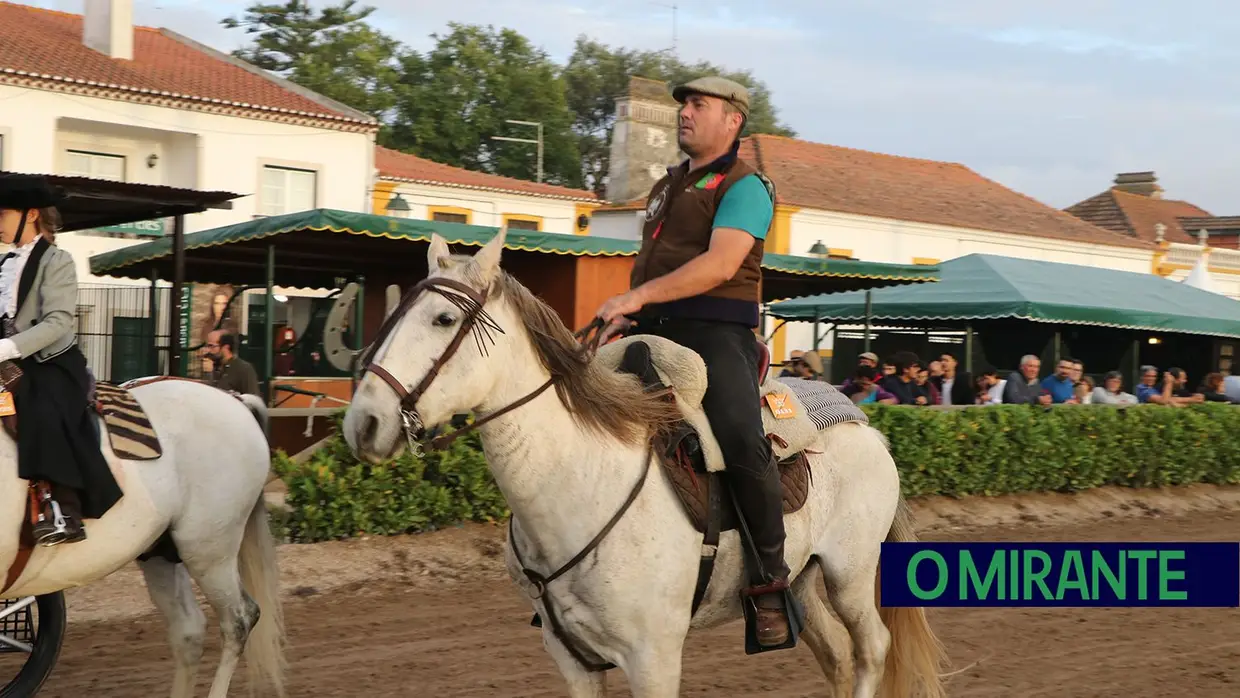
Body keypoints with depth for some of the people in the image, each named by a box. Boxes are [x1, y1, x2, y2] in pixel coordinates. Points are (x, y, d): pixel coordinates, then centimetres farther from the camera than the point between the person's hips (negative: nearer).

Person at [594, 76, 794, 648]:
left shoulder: (744, 186, -3)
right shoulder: (667, 186, 23)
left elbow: (720, 263, -18)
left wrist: (639, 297, -23)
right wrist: (627, 315, 10)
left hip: (715, 335, -8)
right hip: (655, 332, 8)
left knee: (741, 440, -29)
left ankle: (771, 581, -18)